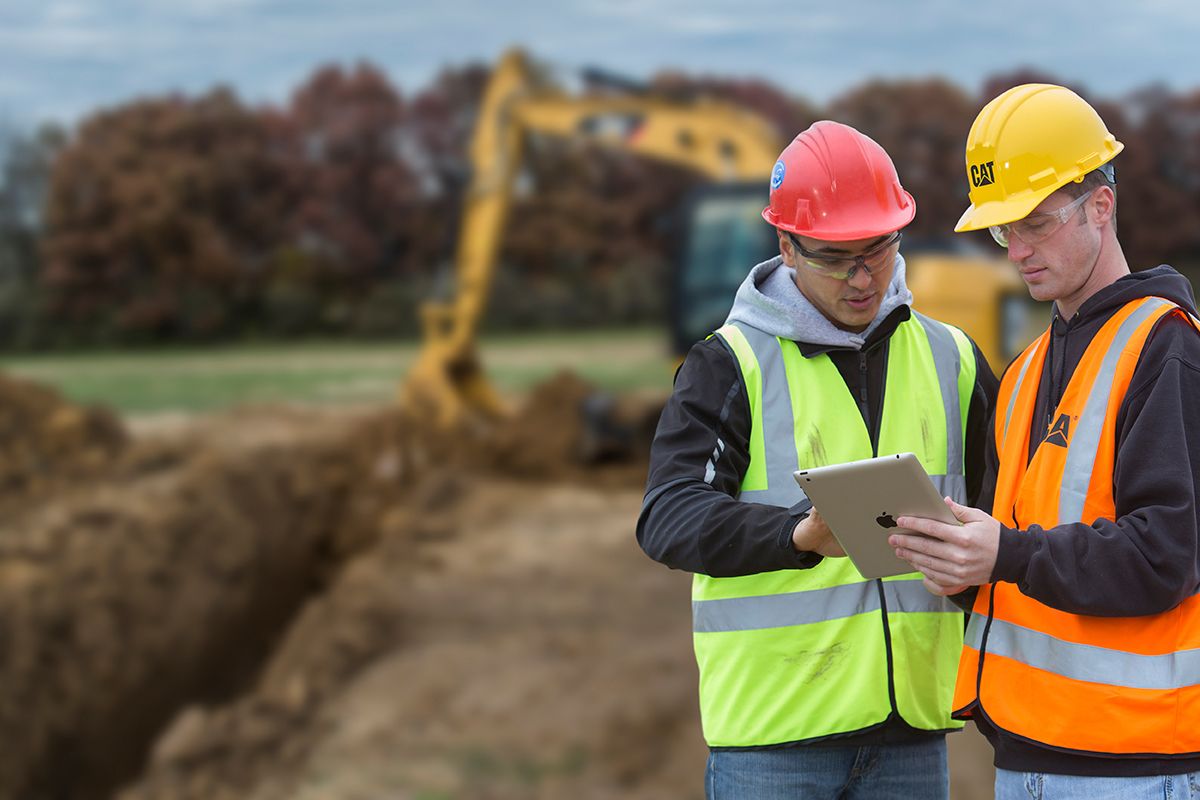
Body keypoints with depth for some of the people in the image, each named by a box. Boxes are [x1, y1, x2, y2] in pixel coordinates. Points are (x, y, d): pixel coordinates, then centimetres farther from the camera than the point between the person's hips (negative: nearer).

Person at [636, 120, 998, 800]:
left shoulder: (953, 359, 11)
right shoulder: (732, 364, -3)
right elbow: (669, 518, -15)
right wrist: (800, 535, -32)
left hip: (912, 723, 4)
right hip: (773, 725, -4)